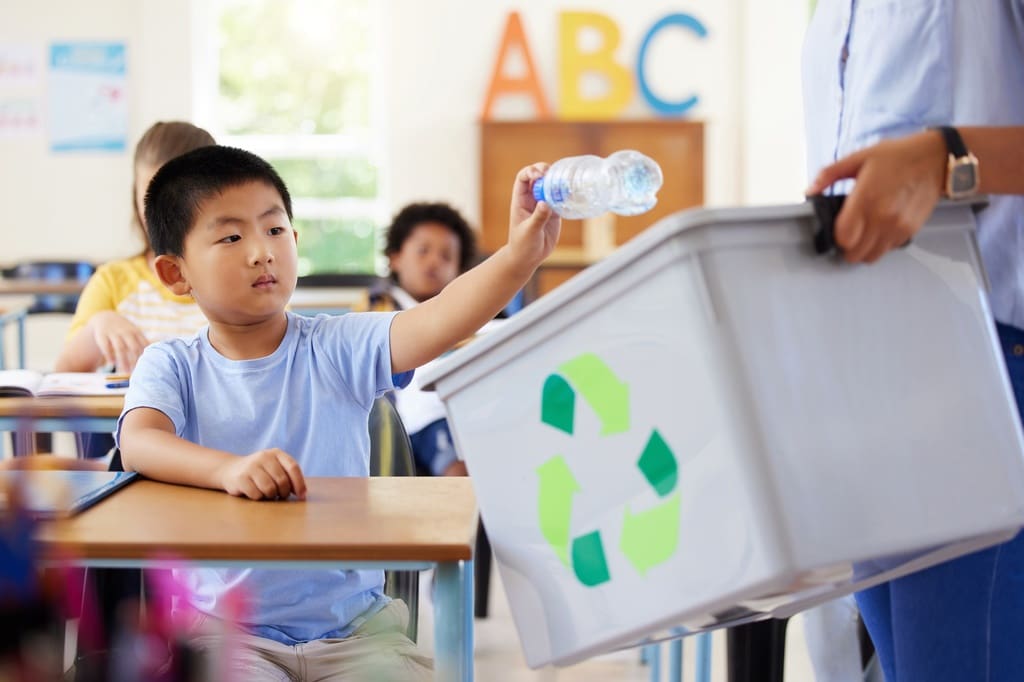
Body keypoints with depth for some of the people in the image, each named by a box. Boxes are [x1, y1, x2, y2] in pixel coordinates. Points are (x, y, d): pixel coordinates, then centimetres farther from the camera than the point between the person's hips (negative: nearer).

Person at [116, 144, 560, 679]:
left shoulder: (337, 349, 0)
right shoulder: (171, 367, 1)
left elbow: (438, 320, -17)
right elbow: (138, 444, -20)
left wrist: (519, 255, -35)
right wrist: (229, 468, -39)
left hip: (352, 622, 1)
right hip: (227, 628, -1)